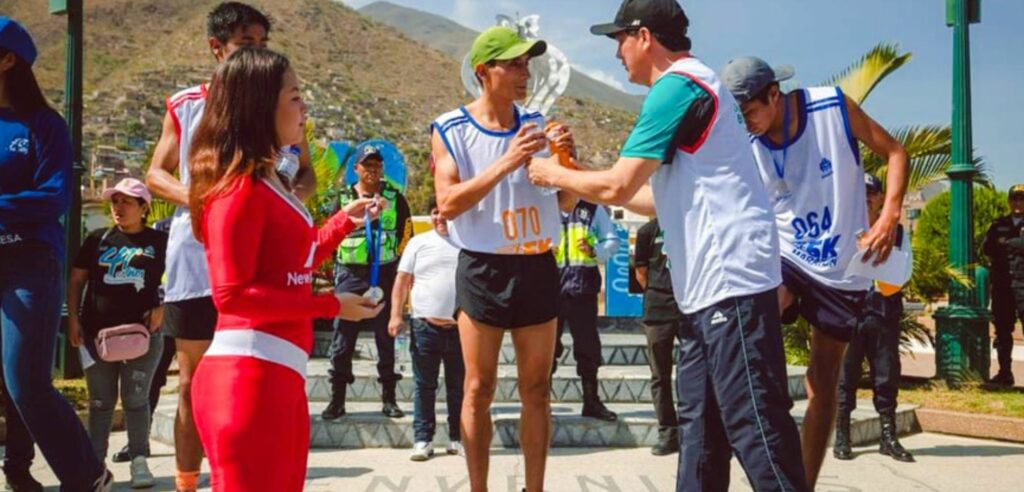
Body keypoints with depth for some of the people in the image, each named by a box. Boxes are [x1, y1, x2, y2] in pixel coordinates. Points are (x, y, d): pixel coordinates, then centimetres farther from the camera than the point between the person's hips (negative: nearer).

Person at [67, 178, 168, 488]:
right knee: (101, 402, 8)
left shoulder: (159, 242, 3)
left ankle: (139, 461, 4)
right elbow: (76, 281, 11)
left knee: (135, 399, -1)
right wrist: (73, 319, 0)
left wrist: (162, 308, -8)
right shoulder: (98, 240, 8)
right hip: (97, 332, 2)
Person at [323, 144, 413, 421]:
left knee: (386, 339, 6)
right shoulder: (344, 198, 8)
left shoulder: (395, 198, 7)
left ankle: (389, 400, 13)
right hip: (350, 275, 0)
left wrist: (402, 270, 3)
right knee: (342, 340, -1)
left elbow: (406, 235, 10)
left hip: (385, 274, 0)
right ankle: (337, 400, 6)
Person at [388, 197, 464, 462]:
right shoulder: (419, 243, 7)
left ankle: (457, 438, 16)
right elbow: (403, 280, 6)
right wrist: (396, 315, -3)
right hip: (425, 325, -1)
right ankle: (423, 440, 9)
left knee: (459, 387, 7)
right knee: (424, 386, 4)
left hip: (461, 327, 1)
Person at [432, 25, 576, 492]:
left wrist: (566, 160, -9)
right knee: (479, 390, 2)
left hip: (538, 267, 4)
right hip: (483, 269, -4)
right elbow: (448, 203, -16)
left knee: (537, 390, 8)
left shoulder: (537, 124, 7)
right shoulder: (451, 129, -5)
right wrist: (507, 163, -24)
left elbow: (564, 201, 11)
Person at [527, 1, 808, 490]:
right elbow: (668, 200, 23)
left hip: (729, 279, -10)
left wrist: (554, 174, 3)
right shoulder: (692, 85, 21)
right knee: (698, 425, 12)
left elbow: (618, 186, -14)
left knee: (752, 421, -8)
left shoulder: (677, 86, -11)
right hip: (710, 284, 10)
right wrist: (579, 183, 24)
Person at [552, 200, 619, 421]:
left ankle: (591, 401, 19)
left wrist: (595, 251, -11)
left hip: (583, 288, 1)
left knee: (588, 346, 7)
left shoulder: (593, 209, 7)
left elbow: (612, 241, 9)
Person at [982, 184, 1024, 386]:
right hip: (1002, 284, 4)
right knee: (1003, 330, 8)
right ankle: (1005, 373, 15)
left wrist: (1006, 243, -5)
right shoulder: (999, 225, 17)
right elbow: (986, 248, 5)